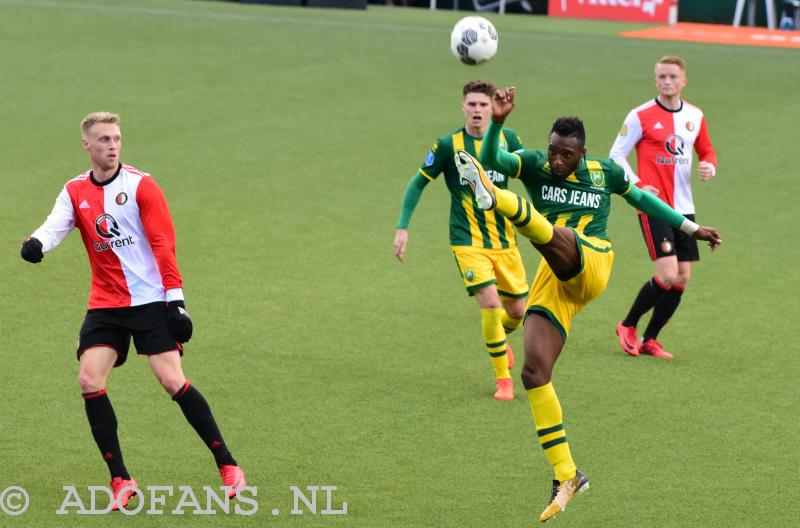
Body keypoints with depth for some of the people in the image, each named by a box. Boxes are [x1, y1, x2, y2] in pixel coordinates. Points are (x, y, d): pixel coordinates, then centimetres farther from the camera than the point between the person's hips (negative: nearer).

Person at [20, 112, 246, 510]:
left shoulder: (141, 185, -4)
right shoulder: (75, 192, 7)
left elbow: (163, 242, -6)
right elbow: (55, 226, -10)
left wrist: (175, 296, -13)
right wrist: (35, 243, -34)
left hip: (150, 301, -4)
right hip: (105, 305, 4)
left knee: (173, 381, -12)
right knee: (89, 381, -11)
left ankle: (227, 466, -1)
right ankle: (120, 480, -1)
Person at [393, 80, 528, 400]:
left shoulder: (508, 139, -1)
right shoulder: (448, 145, -8)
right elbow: (418, 184, 0)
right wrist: (402, 227, -6)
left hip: (504, 240, 4)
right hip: (468, 243, -4)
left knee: (517, 310, 9)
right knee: (490, 304, -18)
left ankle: (500, 338, 46)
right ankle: (502, 378, -1)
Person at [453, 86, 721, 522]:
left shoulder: (606, 172, 8)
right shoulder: (534, 165, 6)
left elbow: (643, 199, 26)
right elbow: (492, 159, -12)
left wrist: (693, 229, 32)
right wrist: (497, 122, -30)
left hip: (590, 267, -2)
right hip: (553, 282, 2)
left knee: (552, 235, -35)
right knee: (534, 374, -10)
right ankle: (566, 476, -2)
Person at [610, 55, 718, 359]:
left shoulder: (695, 116, 8)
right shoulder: (641, 116, -7)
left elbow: (707, 151, 22)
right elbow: (615, 156, -2)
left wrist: (709, 167, -2)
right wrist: (637, 186, -15)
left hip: (684, 209, 6)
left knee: (682, 279, 3)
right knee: (668, 275, -16)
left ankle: (649, 340, 17)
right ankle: (628, 327, 6)